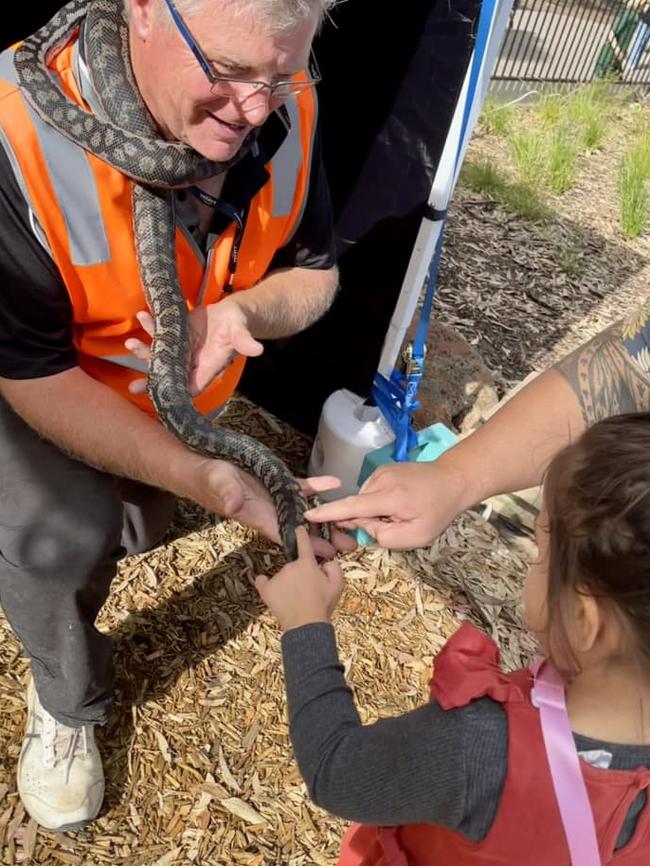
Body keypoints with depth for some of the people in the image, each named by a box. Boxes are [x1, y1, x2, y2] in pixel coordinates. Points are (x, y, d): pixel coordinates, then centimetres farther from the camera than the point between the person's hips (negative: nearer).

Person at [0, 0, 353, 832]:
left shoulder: (286, 108, -24)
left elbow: (315, 272, -11)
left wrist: (242, 312, -34)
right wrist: (200, 477, -43)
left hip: (185, 391, 4)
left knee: (133, 527, 21)